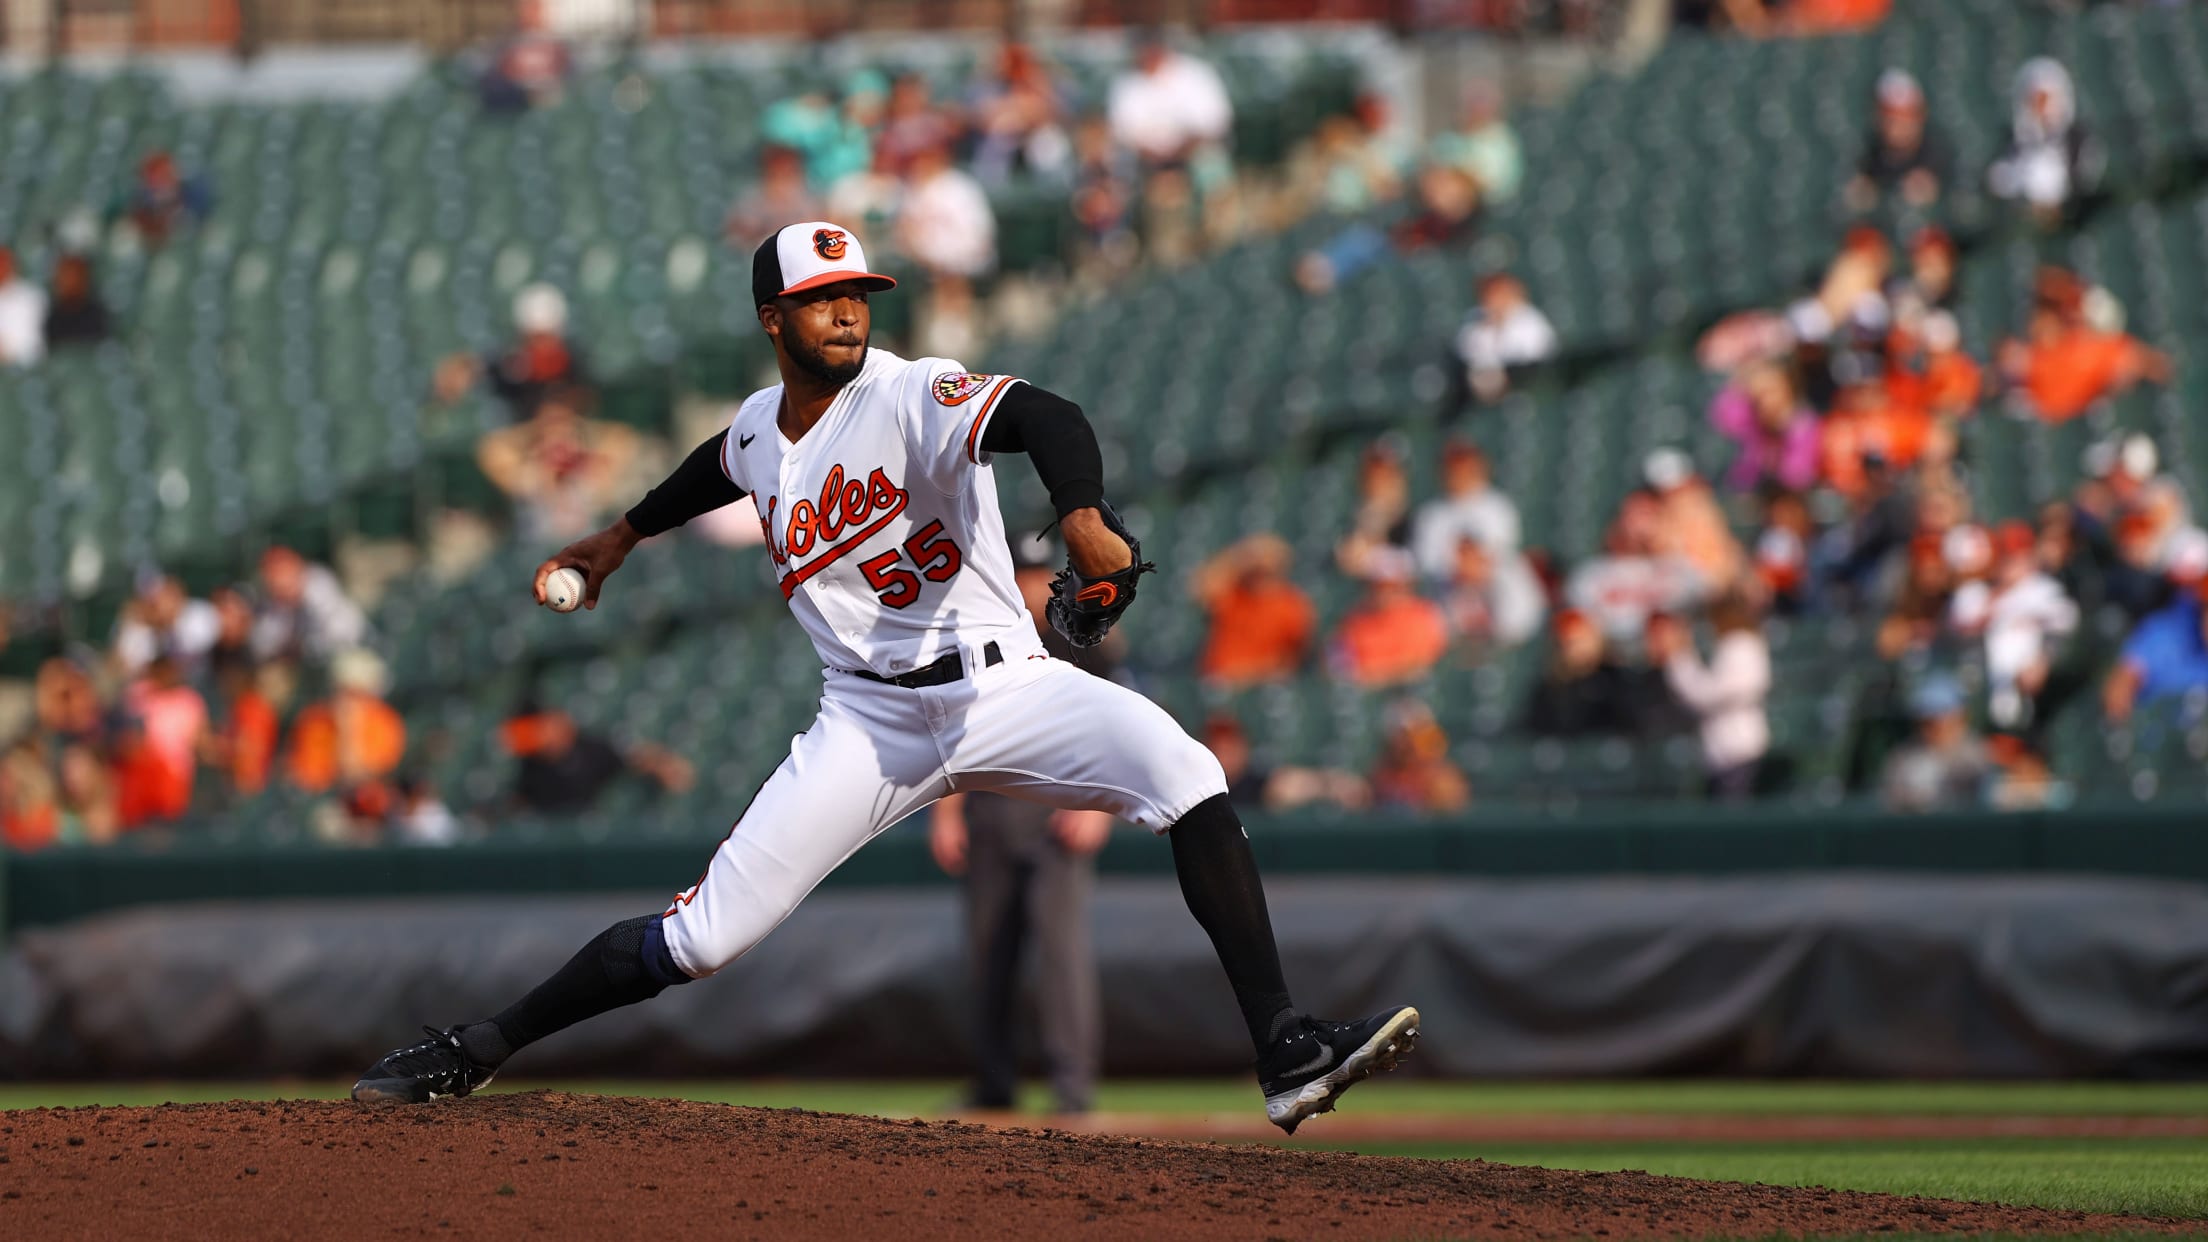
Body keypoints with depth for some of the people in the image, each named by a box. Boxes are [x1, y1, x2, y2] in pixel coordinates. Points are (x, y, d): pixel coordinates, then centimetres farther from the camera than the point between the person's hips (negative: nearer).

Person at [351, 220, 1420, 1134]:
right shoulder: (759, 431, 5)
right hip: (870, 721, 3)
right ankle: (479, 1049, 12)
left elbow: (1045, 419, -34)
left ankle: (1285, 1053, -27)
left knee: (1186, 777, -28)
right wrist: (624, 536, 44)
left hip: (1002, 689, -3)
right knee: (700, 937, -5)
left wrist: (1084, 518, -54)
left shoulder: (911, 398, -14)